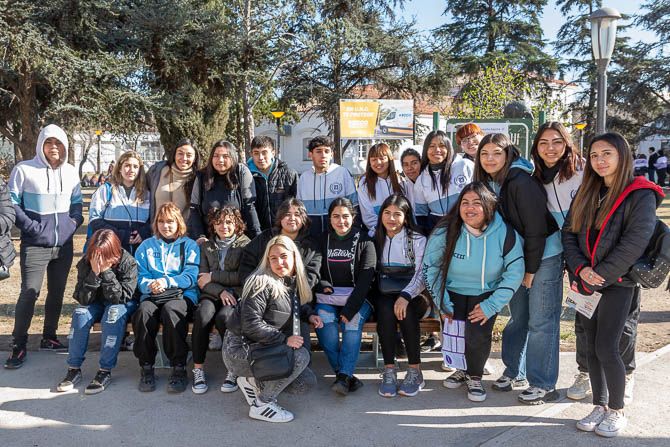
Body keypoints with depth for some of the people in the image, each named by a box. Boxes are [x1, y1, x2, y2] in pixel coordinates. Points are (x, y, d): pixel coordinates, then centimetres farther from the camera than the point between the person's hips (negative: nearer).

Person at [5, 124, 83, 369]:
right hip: (35, 245, -4)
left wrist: (74, 221, 0)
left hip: (64, 244, 5)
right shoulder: (24, 170, -7)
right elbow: (11, 203, -5)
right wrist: (32, 227, -13)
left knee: (57, 292, 11)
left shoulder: (71, 172, 7)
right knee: (29, 293, -7)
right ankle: (18, 346, 6)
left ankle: (49, 337, 26)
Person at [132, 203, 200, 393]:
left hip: (182, 294, -2)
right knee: (143, 312, -32)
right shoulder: (146, 246, 22)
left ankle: (179, 368, -27)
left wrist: (167, 282, -15)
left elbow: (191, 277, 0)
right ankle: (146, 367, -20)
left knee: (170, 310, -36)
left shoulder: (189, 245, 14)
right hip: (152, 296, 2)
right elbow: (141, 278, 11)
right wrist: (150, 285, -12)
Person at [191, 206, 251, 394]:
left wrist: (213, 276, -2)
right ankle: (198, 369, -23)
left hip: (237, 295, -2)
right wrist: (221, 291, -11)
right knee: (202, 315, -31)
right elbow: (202, 280, 8)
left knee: (223, 317, -34)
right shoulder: (206, 247, 20)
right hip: (212, 295, 3)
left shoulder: (245, 244, 10)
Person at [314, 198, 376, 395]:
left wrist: (349, 310, -21)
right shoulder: (323, 240, 10)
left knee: (353, 323, -33)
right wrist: (324, 287, -14)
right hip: (328, 298, 2)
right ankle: (346, 375, -22)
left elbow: (366, 279, -10)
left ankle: (343, 376, -28)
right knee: (324, 322, -29)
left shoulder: (364, 241, 0)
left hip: (357, 297, -2)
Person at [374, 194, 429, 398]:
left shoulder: (418, 240, 1)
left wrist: (405, 296, -26)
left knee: (405, 311, -33)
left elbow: (422, 275, -10)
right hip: (385, 295, 2)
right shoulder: (376, 239, 12)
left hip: (413, 295, -2)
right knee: (386, 309, -32)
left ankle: (415, 371, -21)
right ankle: (389, 371, -26)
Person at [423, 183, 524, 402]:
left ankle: (474, 376, 9)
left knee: (479, 333, -22)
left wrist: (491, 306, -15)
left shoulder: (504, 234, -14)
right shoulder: (446, 232, -14)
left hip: (486, 295, 0)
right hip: (454, 292, 1)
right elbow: (430, 266, -4)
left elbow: (514, 274, -10)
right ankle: (462, 369, 13)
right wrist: (442, 303, -9)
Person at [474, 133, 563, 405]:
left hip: (543, 257, -7)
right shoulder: (488, 183, 4)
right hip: (514, 259, 8)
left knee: (541, 323, -1)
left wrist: (530, 270, -15)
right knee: (517, 318, 16)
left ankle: (544, 385, 10)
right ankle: (515, 372, 31)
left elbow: (536, 229, -20)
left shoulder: (522, 183, -21)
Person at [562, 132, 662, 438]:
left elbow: (633, 244, -15)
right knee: (592, 348, 10)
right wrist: (581, 269, -10)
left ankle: (617, 412, 15)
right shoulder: (586, 193, 10)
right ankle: (600, 406, 25)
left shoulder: (641, 195, -7)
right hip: (586, 282, 5)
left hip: (617, 283, -5)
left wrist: (596, 278, -16)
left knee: (606, 349, -5)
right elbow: (568, 233, 6)